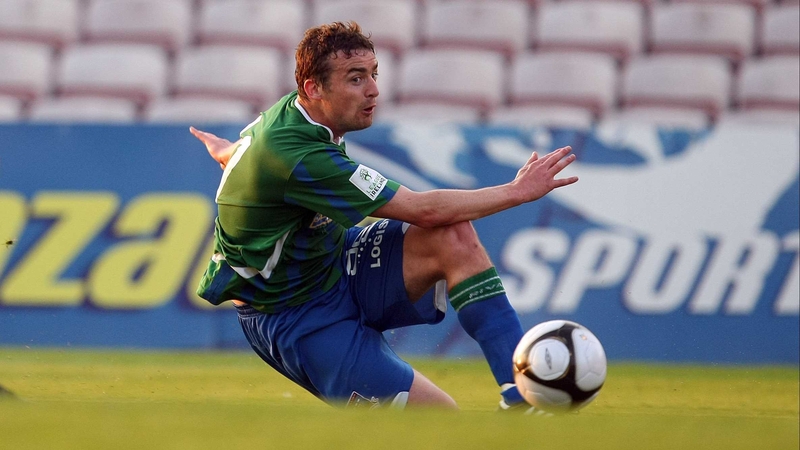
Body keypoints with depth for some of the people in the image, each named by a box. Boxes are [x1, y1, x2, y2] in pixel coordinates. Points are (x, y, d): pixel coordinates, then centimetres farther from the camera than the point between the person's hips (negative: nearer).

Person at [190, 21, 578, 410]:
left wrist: (225, 150, 47)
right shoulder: (301, 159, -33)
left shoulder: (289, 112, -3)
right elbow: (424, 210, -29)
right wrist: (517, 191, -21)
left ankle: (521, 395, -15)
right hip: (291, 317, -10)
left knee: (455, 238, -17)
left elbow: (231, 152, 23)